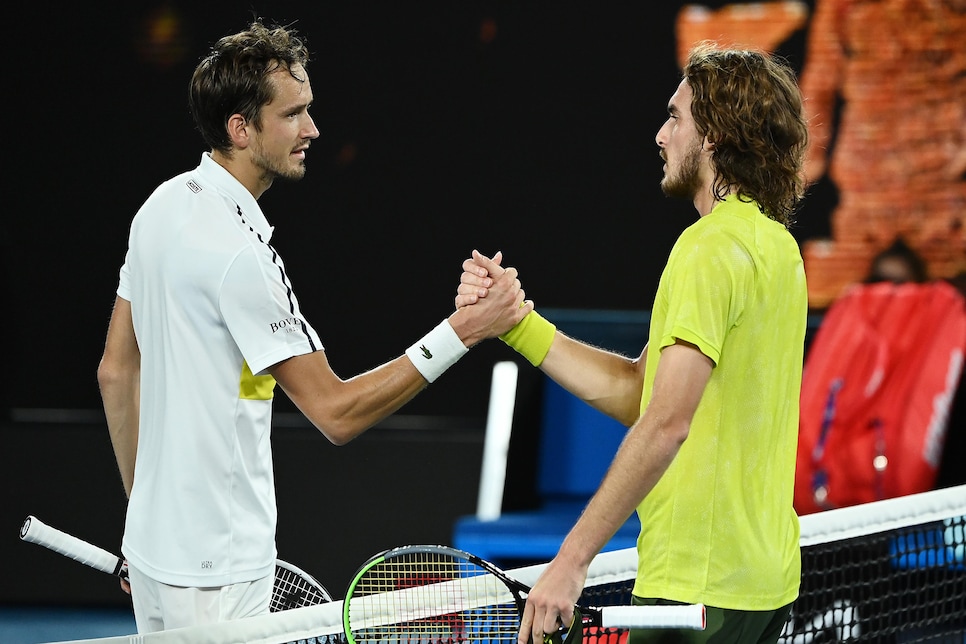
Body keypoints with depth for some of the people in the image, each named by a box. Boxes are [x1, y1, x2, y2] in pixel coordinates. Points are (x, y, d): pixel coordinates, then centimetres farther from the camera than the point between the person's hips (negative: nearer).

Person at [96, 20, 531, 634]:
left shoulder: (163, 207, 6)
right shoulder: (240, 251, -22)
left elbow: (116, 372, 14)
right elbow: (336, 412, -20)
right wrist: (463, 330, -21)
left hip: (152, 543, 9)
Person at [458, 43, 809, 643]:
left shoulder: (714, 246, -16)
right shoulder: (776, 244, 15)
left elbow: (667, 421, -25)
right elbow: (634, 392, 14)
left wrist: (572, 559, -26)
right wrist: (515, 321, 8)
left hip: (702, 588, -10)